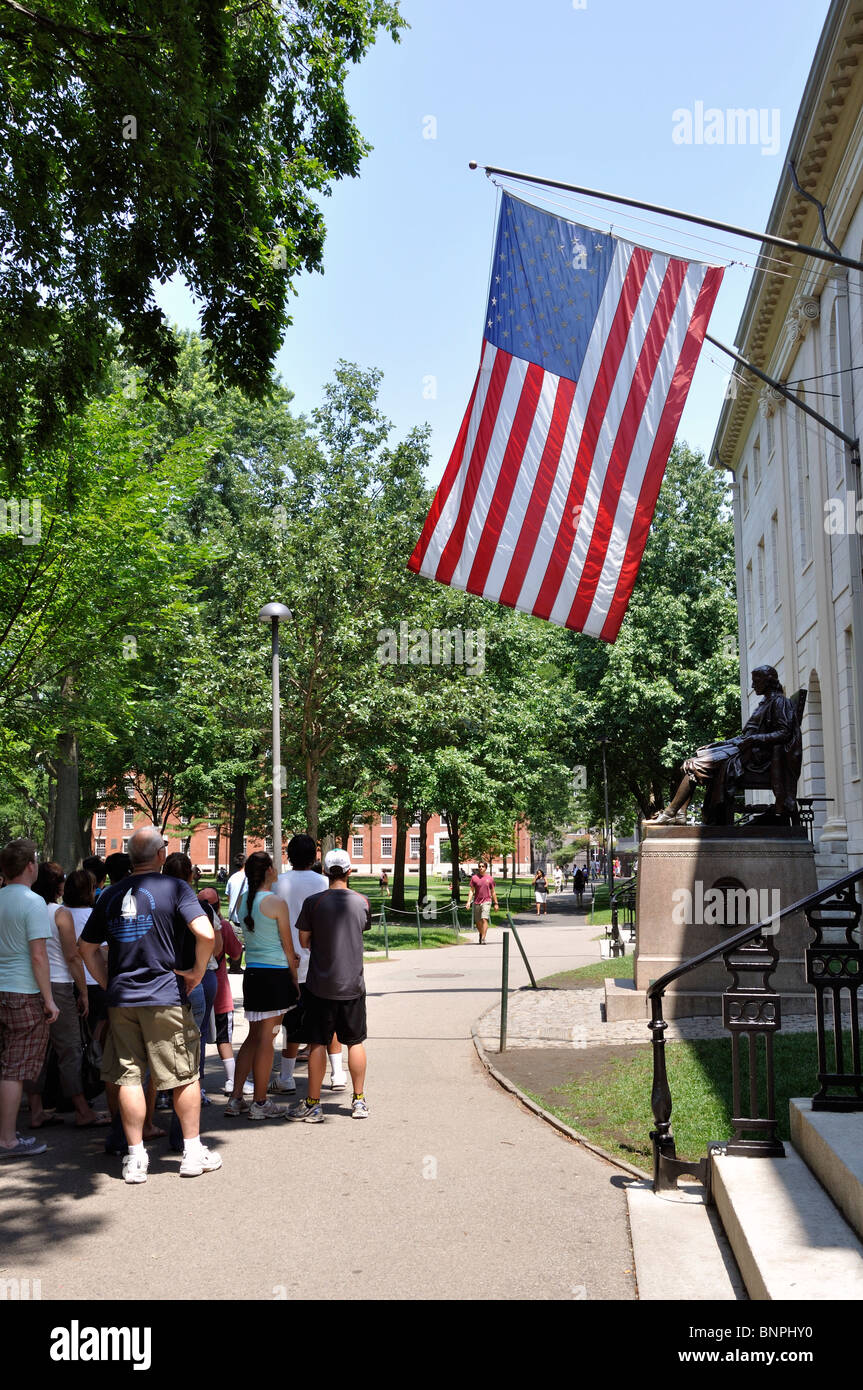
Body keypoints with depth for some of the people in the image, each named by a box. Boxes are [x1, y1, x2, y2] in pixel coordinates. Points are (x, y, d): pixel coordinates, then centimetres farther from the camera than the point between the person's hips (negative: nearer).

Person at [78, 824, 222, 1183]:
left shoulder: (111, 895, 8)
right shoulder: (174, 888, -7)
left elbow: (86, 947, 13)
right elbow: (205, 934, -20)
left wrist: (110, 985, 15)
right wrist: (197, 971, -6)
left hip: (121, 998, 4)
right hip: (166, 997, -4)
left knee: (128, 1076, 8)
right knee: (185, 1075, 8)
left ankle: (135, 1158, 11)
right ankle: (193, 1153, 14)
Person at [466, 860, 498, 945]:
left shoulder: (490, 878, 5)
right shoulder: (474, 878, 4)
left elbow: (493, 892, 11)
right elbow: (471, 890, 4)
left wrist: (496, 904, 12)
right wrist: (469, 902, -7)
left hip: (486, 902, -2)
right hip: (476, 902, 2)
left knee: (484, 919, -17)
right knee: (478, 922, 9)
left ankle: (483, 939, -18)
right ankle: (481, 934, 36)